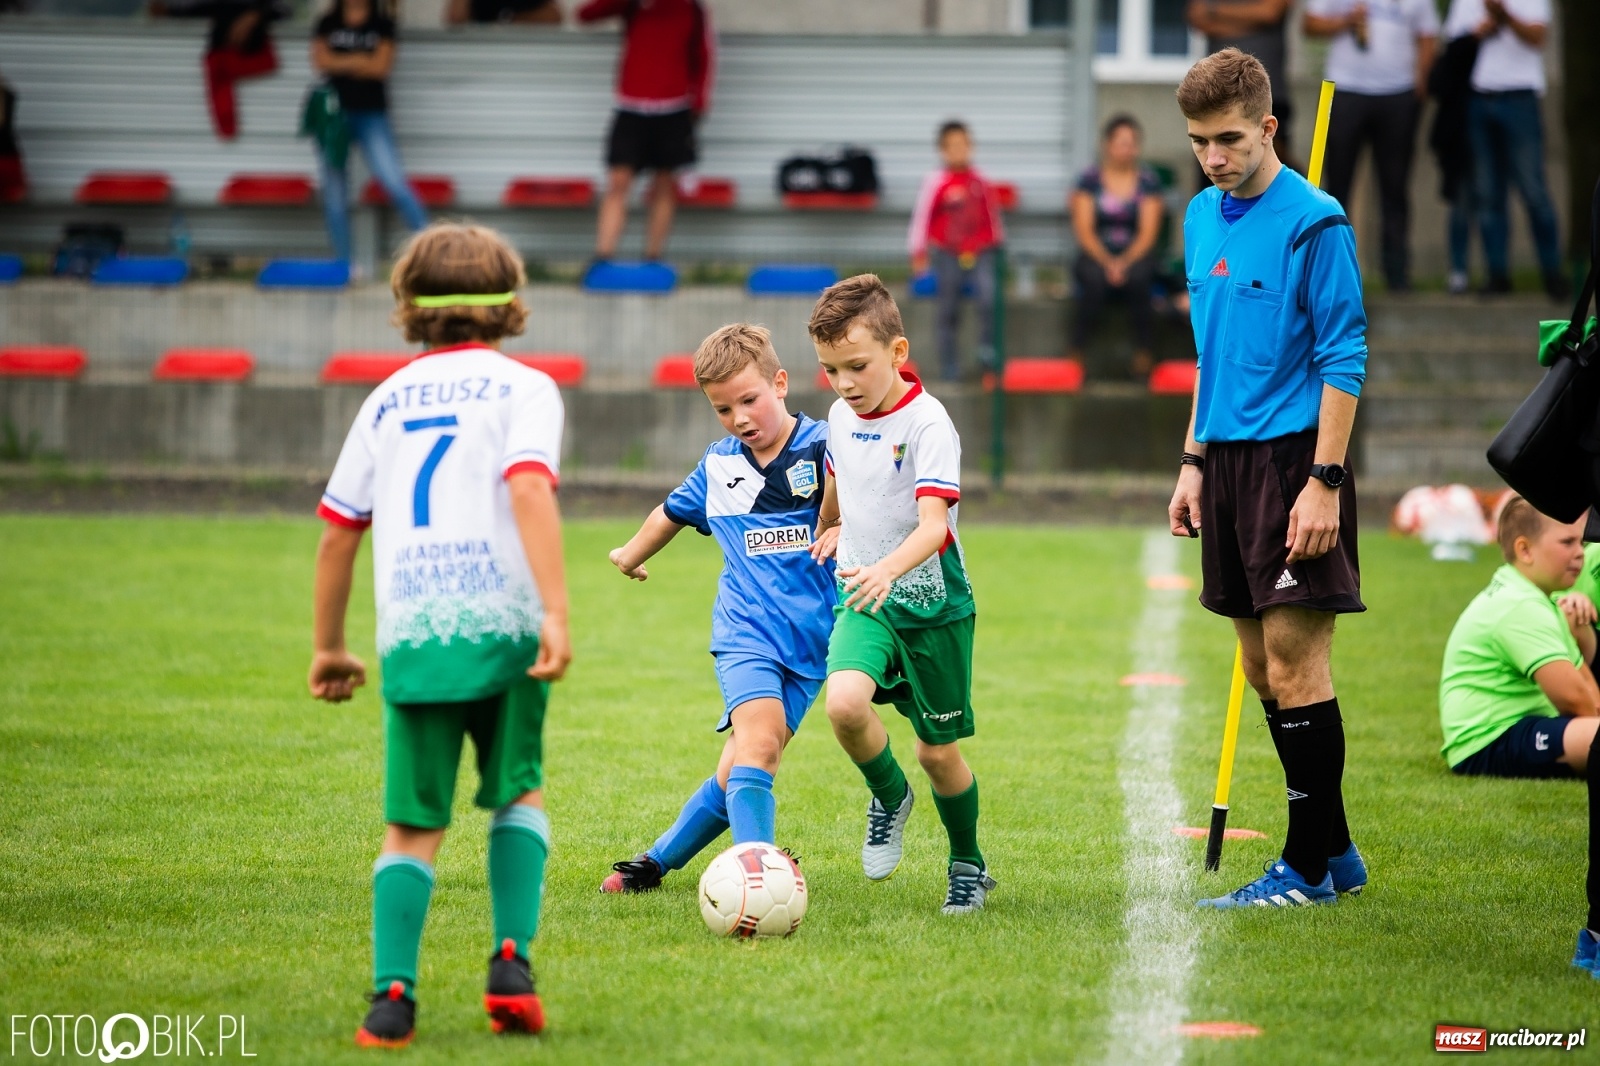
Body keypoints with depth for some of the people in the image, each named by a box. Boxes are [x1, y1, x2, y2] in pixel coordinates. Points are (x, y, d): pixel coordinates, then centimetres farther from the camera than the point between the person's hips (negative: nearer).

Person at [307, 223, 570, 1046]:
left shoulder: (388, 398, 19)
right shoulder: (522, 388, 7)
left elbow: (336, 533, 19)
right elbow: (530, 492, -11)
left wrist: (329, 648, 28)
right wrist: (556, 612, -17)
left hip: (410, 633, 2)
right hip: (501, 622, -2)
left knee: (412, 825, 7)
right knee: (519, 794, 17)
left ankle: (392, 995, -8)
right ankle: (511, 959, 1)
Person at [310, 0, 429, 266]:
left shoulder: (383, 25, 6)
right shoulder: (328, 25, 11)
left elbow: (381, 66, -6)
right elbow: (320, 61, -3)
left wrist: (341, 64, -4)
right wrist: (360, 60, -7)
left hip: (371, 115, -2)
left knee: (393, 181, -16)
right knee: (334, 194, 3)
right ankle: (342, 262, 11)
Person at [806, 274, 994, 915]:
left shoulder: (927, 424, -19)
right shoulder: (842, 418, 1)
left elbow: (933, 525, -31)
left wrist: (887, 569, -47)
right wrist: (833, 530, 38)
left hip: (932, 604, -4)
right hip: (864, 603, 4)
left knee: (938, 751, 5)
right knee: (844, 702, -25)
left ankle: (968, 865, 30)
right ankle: (889, 799, 5)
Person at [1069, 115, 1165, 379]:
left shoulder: (1148, 181, 3)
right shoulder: (1089, 179, 1)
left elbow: (1148, 233, -3)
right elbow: (1084, 231, -4)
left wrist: (1125, 262, -21)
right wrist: (1107, 262, -21)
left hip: (1135, 255, 1)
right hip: (1096, 255, -1)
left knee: (1138, 278, -35)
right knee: (1095, 279, -35)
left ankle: (1144, 356, -27)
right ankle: (1077, 355, -29)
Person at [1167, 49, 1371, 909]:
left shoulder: (1313, 223, -11)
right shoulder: (1202, 218, 12)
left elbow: (1343, 357, -12)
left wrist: (1325, 481, -17)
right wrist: (1194, 463, 17)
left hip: (1293, 455, -8)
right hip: (1228, 458, 8)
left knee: (1294, 664, -7)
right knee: (1262, 667, 10)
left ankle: (1306, 869, -1)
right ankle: (1335, 853, 19)